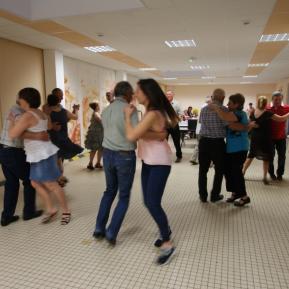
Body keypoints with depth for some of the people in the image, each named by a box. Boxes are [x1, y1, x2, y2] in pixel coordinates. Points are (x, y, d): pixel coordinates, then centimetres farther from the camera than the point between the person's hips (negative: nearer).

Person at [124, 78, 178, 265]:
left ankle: (167, 245, 6)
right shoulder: (153, 111, 7)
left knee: (153, 203, -9)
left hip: (159, 162, -9)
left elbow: (131, 136, -26)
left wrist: (128, 116, -14)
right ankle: (166, 230, 34)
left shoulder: (153, 114, -22)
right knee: (149, 202, 13)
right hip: (148, 161, 9)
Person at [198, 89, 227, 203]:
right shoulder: (224, 110, -11)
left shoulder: (203, 109, 3)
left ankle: (203, 195, 19)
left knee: (203, 170, 12)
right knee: (219, 170, 14)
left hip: (204, 141, 4)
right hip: (218, 143, -3)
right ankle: (215, 195, 20)